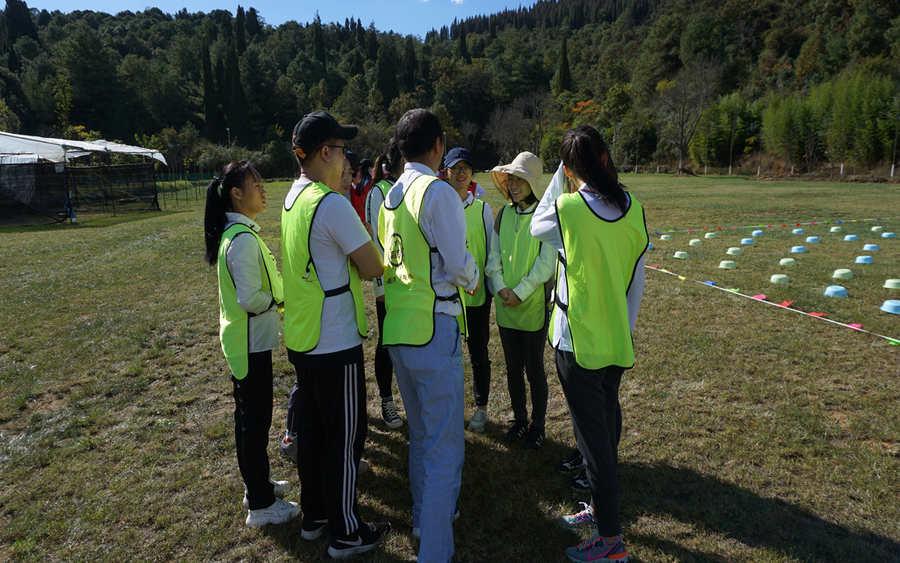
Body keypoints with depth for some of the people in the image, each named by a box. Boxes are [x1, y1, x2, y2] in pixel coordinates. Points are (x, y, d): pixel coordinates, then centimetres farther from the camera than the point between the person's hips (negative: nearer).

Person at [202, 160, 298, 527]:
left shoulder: (235, 232, 9)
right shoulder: (243, 239, -23)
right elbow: (251, 298, -27)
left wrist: (277, 291, 8)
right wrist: (283, 298, -11)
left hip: (245, 340, 10)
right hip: (251, 342, -10)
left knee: (251, 417, 20)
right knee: (255, 420, 2)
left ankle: (257, 485, 37)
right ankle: (261, 505, 16)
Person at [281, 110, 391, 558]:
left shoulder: (294, 197, 9)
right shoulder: (333, 204, -20)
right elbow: (372, 267, -16)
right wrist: (364, 255, 4)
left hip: (301, 337, 9)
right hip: (335, 343, -9)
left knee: (311, 429, 20)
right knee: (345, 438, 5)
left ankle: (314, 516, 36)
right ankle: (346, 534, 21)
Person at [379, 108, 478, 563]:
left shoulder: (391, 195, 10)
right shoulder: (438, 192, -14)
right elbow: (457, 262, -14)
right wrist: (472, 280, 6)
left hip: (397, 327, 9)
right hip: (433, 329, -8)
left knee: (420, 434, 24)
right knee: (445, 447, 1)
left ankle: (424, 516, 41)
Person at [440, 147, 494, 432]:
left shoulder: (482, 209, 1)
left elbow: (492, 251, 5)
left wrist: (493, 288, 2)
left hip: (477, 294, 0)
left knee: (478, 354, 11)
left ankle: (481, 407, 29)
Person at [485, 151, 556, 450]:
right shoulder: (504, 213, 7)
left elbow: (546, 263, -13)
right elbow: (493, 254, 8)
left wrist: (520, 292, -14)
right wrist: (500, 287, -6)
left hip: (534, 305, -5)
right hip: (505, 306, 5)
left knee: (534, 369, 6)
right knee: (513, 368, 15)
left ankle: (538, 425, 24)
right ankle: (519, 420, 32)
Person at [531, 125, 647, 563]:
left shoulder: (567, 208, -18)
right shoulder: (632, 209, -1)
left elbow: (536, 226, 6)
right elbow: (636, 281, 6)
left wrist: (559, 179, 6)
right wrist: (624, 327, 17)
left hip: (579, 342, -6)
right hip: (618, 342, 6)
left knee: (593, 437, 5)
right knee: (606, 428, 22)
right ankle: (600, 507, 42)